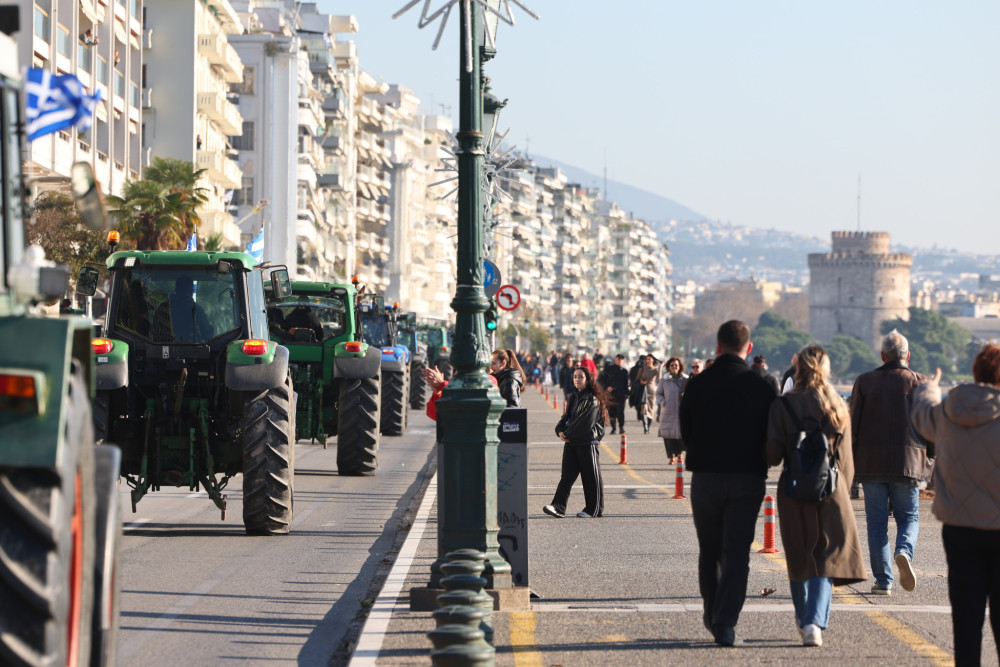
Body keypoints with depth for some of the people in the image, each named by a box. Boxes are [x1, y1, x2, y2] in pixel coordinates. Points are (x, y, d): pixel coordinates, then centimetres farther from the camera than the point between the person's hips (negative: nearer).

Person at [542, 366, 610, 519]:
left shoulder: (592, 399, -10)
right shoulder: (573, 397, 15)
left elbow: (585, 422, -17)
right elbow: (567, 416, 16)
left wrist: (568, 434, -13)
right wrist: (560, 430, -3)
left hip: (588, 442, -7)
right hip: (571, 443, 7)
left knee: (591, 476, 3)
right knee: (567, 475, -2)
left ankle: (594, 509, 11)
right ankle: (558, 507, -9)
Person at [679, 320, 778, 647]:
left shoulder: (697, 384, -3)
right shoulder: (761, 387, -5)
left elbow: (685, 433, 3)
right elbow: (772, 437, 0)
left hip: (705, 476, 1)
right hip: (748, 480, -1)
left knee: (709, 551, 16)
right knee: (736, 552, 1)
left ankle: (712, 614, 26)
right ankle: (726, 624, -6)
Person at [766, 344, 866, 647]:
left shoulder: (782, 406, -5)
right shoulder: (838, 407, 0)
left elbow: (773, 454, -7)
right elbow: (845, 458, 3)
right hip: (831, 489, 0)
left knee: (799, 558, 14)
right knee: (826, 558, 1)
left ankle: (804, 618, 28)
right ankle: (815, 622, -15)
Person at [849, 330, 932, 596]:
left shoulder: (865, 381, 2)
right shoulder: (920, 383, 0)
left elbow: (852, 424, 1)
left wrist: (848, 461, 8)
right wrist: (930, 457, 14)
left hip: (871, 464, 1)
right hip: (908, 464, 0)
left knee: (877, 522, 6)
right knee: (908, 517, 11)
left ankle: (883, 581, 2)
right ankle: (904, 552, -20)